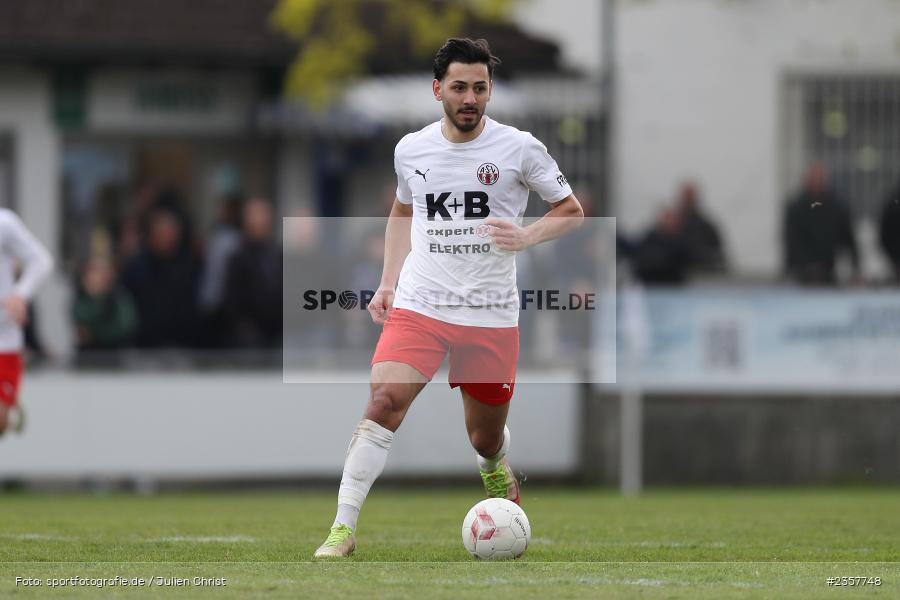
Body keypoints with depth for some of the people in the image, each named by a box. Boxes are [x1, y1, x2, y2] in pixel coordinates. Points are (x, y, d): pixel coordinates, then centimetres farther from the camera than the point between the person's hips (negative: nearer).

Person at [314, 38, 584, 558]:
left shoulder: (519, 148, -4)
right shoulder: (411, 149, 4)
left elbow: (572, 212, 5)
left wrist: (526, 237, -14)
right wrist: (388, 283, 12)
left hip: (492, 315, -1)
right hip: (419, 306, 1)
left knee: (487, 438, 11)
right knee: (384, 402, -22)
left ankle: (497, 471, 49)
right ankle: (344, 527, -21)